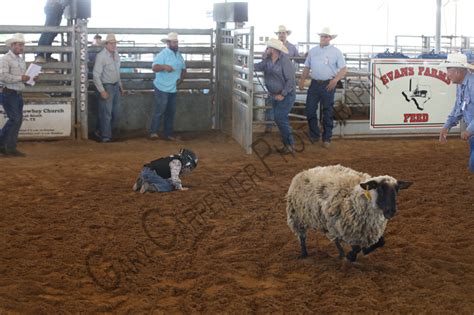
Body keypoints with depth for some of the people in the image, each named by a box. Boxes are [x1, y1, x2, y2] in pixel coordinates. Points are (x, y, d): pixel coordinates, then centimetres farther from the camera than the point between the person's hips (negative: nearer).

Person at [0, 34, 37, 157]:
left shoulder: (21, 60, 15)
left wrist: (31, 78, 4)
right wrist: (20, 78, -22)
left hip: (18, 94, 8)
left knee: (16, 120, 11)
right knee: (16, 120, -9)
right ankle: (10, 148, -1)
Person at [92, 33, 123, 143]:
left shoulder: (116, 54, 6)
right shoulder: (101, 56, -17)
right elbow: (96, 75, -19)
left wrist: (120, 85, 19)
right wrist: (102, 91, -20)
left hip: (116, 86, 8)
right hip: (106, 87, -8)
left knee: (116, 112, 13)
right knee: (106, 113, 0)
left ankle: (106, 130, 31)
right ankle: (105, 137, 11)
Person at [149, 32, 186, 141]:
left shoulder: (179, 55, 11)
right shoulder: (163, 54, -12)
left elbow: (183, 68, 22)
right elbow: (154, 67, -21)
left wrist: (181, 78, 4)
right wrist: (164, 66, -39)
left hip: (173, 89, 7)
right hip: (162, 88, -7)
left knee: (171, 112, 10)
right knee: (160, 110, -8)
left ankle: (168, 134, 18)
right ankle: (153, 132, 2)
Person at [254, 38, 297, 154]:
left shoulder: (285, 62, -18)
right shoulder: (268, 60, 5)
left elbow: (291, 80, -20)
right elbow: (260, 66, -13)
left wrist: (283, 95, -23)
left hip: (286, 96, -8)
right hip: (274, 95, 8)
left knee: (280, 118, -15)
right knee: (280, 119, 10)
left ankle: (290, 145, -6)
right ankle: (287, 144, 19)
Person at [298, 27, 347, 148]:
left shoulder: (336, 52, -1)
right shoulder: (312, 51, 10)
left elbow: (344, 69, -5)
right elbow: (307, 68, 15)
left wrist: (335, 80, -19)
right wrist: (302, 81, 6)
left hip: (328, 85, -3)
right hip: (314, 83, 3)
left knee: (327, 112, 3)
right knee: (310, 110, 2)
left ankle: (327, 138, 12)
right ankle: (314, 135, 18)